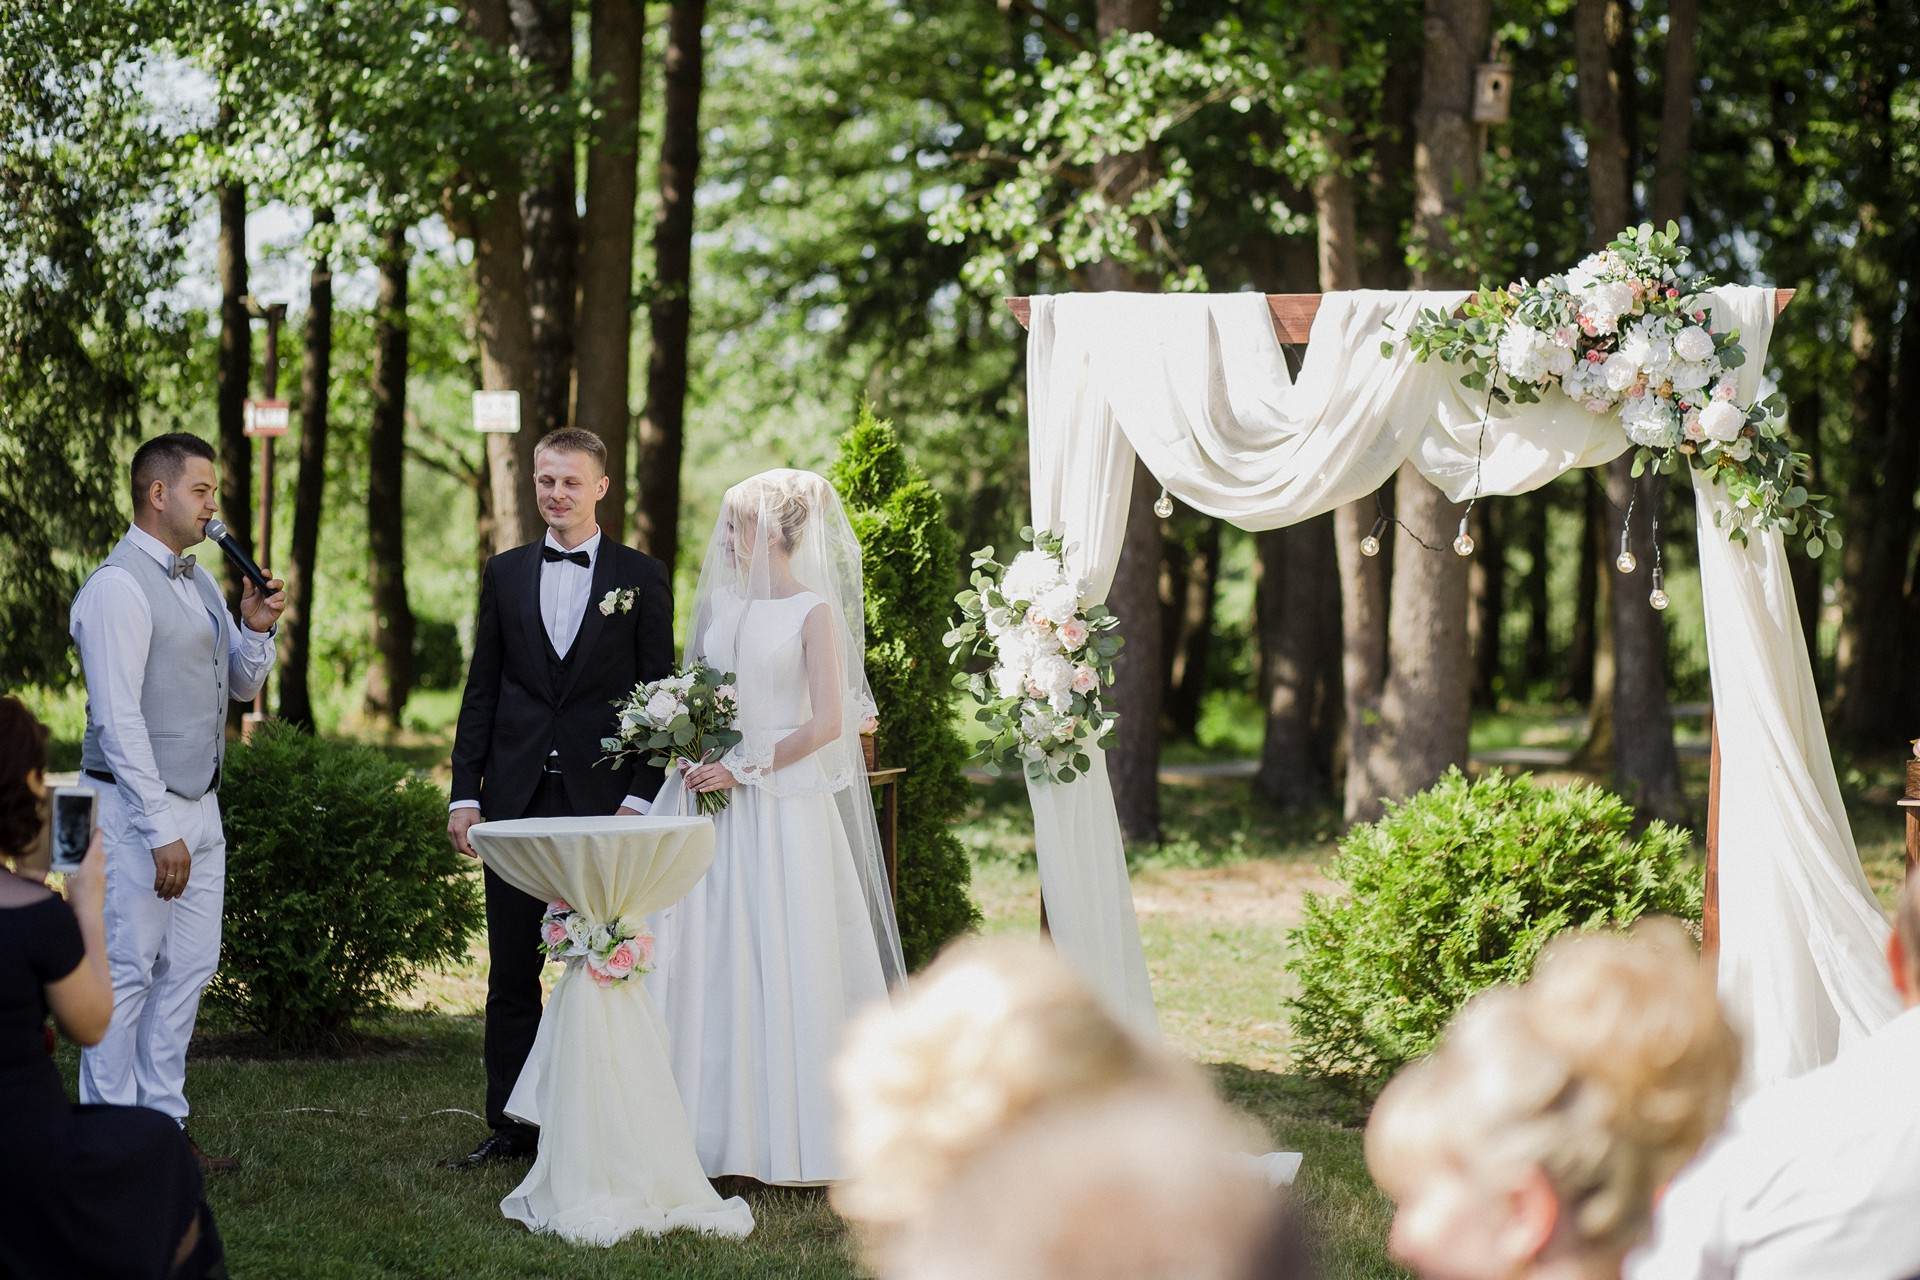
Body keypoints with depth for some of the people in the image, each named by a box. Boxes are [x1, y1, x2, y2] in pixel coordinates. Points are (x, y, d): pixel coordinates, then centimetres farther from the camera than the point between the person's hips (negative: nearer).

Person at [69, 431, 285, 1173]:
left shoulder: (198, 580, 13)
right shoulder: (119, 587, -15)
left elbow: (243, 685, 21)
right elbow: (118, 719, -19)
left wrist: (256, 629, 0)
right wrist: (161, 830, -21)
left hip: (199, 805, 9)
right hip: (138, 807, -9)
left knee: (188, 971, 11)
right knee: (126, 974, -5)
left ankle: (162, 1124, 18)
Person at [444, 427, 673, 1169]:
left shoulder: (641, 576, 4)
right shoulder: (506, 573, 11)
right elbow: (481, 690, 11)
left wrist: (641, 794, -8)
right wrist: (465, 791, 4)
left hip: (603, 796, -3)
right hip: (517, 796, 3)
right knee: (511, 971, 5)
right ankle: (511, 1127, 12)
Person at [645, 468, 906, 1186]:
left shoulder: (814, 612, -6)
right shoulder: (721, 605, 11)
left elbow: (829, 723, -12)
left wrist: (745, 771, -13)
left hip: (781, 808, -6)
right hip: (711, 800, 6)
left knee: (781, 963, -3)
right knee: (705, 961, 3)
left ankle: (790, 1133, 5)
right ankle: (715, 1129, 9)